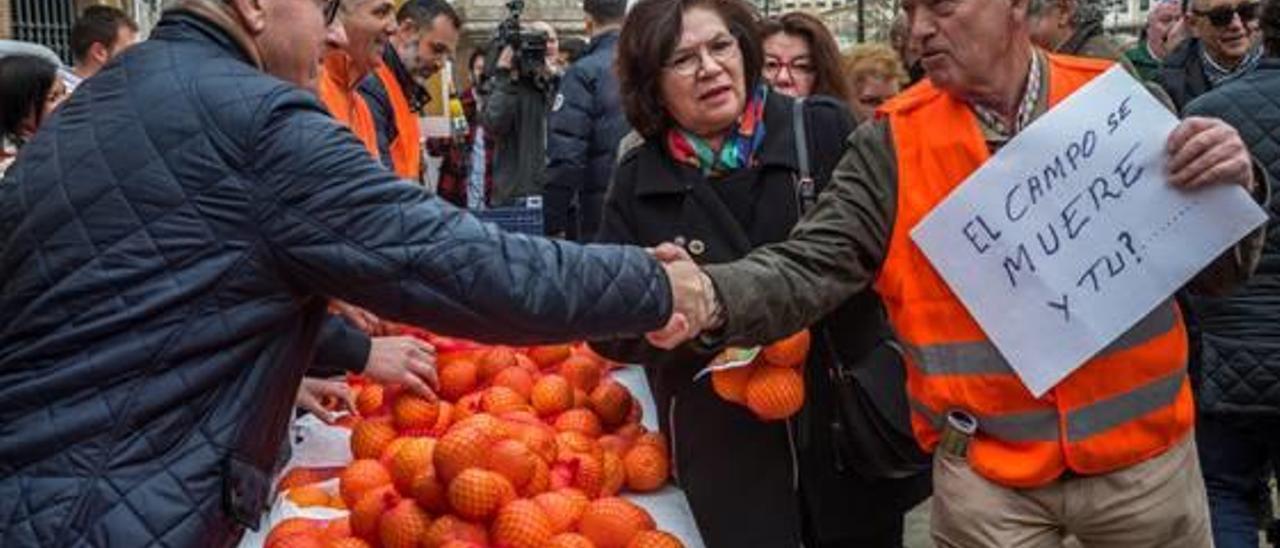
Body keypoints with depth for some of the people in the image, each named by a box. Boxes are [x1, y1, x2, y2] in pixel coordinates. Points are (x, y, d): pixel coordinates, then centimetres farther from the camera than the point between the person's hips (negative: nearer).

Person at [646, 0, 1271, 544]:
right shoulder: (891, 143, -6)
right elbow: (811, 266, -13)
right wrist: (713, 296, -32)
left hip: (1142, 452, 2)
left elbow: (1218, 268, 3)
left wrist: (1232, 186, -18)